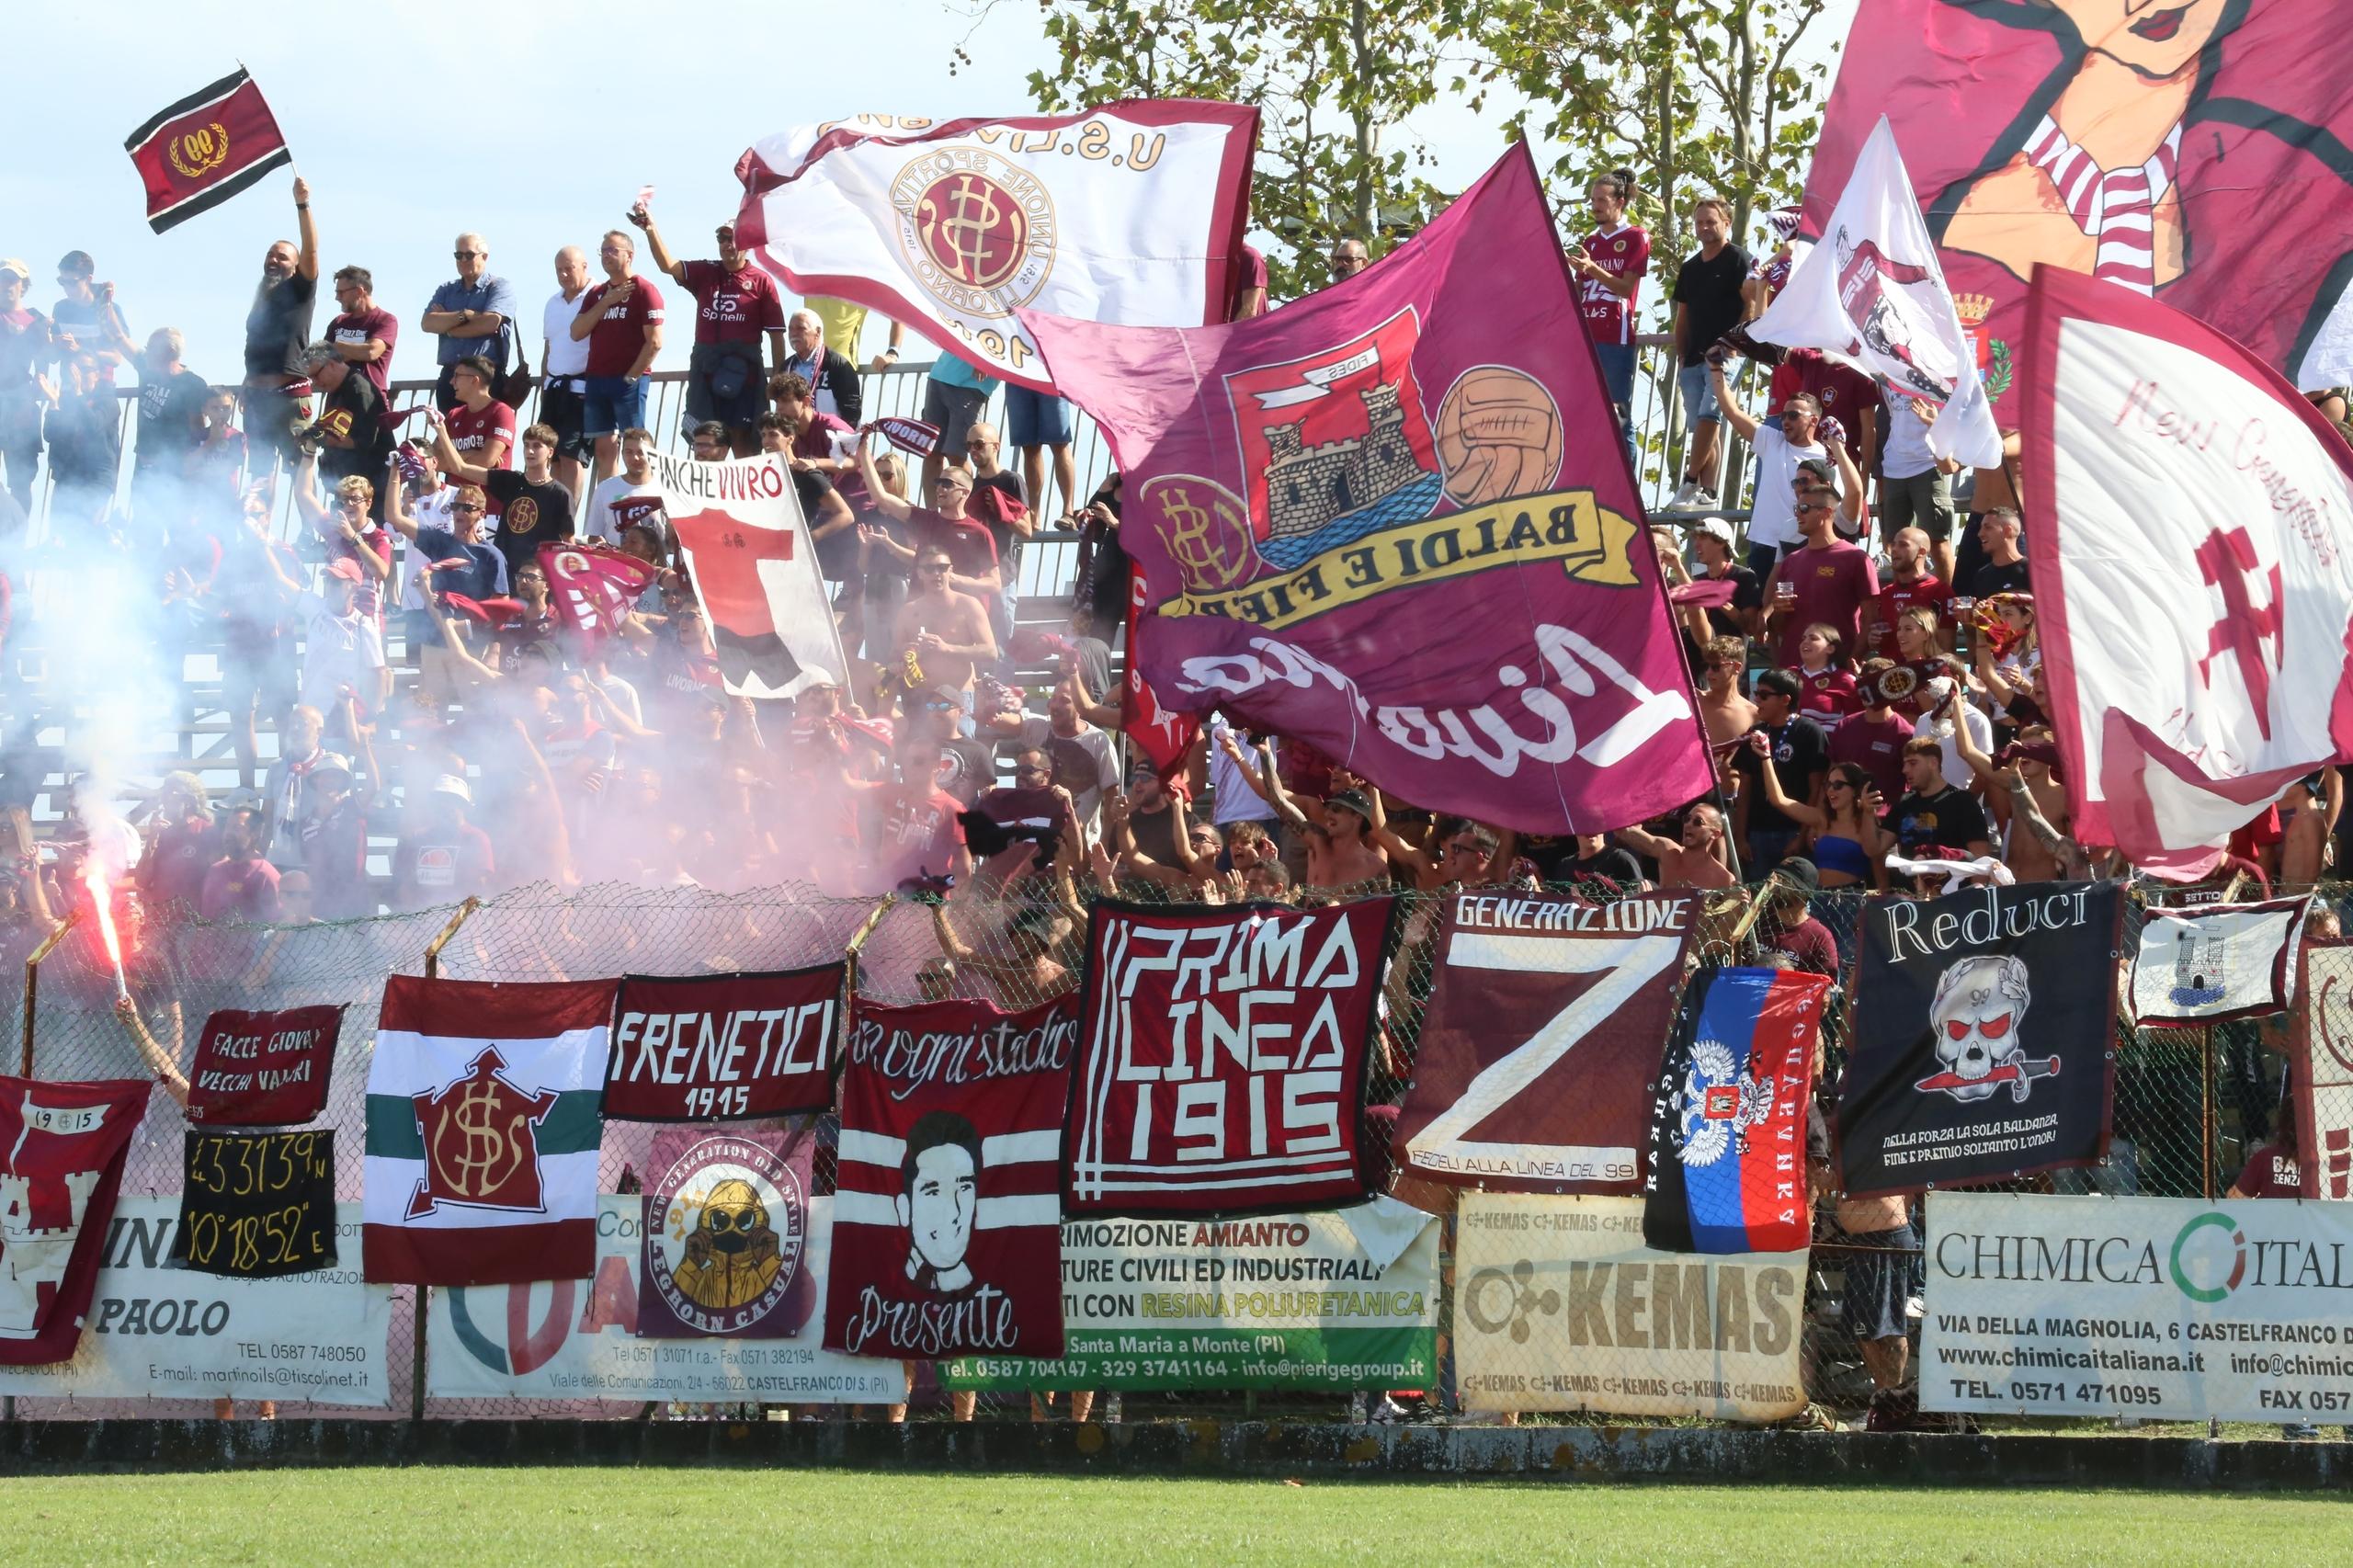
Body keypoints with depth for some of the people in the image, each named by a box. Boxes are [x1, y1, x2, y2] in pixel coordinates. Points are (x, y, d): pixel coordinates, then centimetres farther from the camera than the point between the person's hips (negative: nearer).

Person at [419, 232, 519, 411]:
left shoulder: (500, 287, 4)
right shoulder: (446, 290, 19)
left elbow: (490, 322, -13)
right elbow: (427, 323, 4)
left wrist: (446, 325, -1)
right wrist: (464, 315, -10)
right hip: (449, 377, 5)